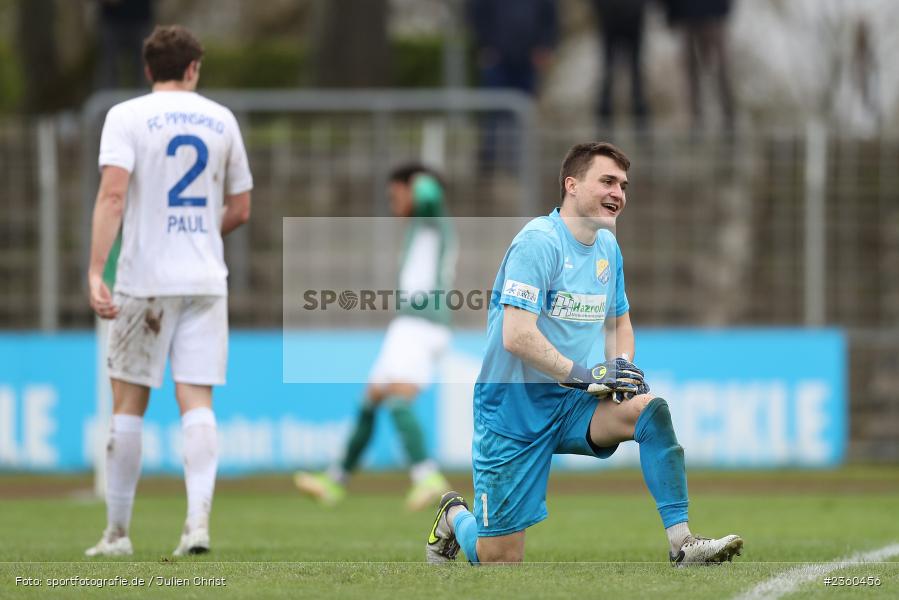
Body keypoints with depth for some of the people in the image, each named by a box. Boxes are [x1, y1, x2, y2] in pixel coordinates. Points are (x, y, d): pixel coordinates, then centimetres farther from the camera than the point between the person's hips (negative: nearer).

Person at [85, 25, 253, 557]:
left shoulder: (127, 117, -2)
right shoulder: (221, 120, 9)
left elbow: (113, 194, -15)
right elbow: (240, 210, 13)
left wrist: (95, 271, -18)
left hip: (145, 280, -2)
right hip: (206, 282, 2)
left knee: (128, 405, 6)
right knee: (197, 403, -1)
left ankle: (118, 532, 10)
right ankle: (198, 519, -17)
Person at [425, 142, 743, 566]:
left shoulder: (607, 246, 9)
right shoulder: (539, 241, -16)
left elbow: (618, 323, 23)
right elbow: (516, 336, -24)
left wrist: (620, 365, 1)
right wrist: (582, 374, -27)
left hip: (573, 405, 6)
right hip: (514, 412, -6)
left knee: (650, 410, -26)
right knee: (500, 560, -4)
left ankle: (681, 542, -27)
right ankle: (455, 517, 32)